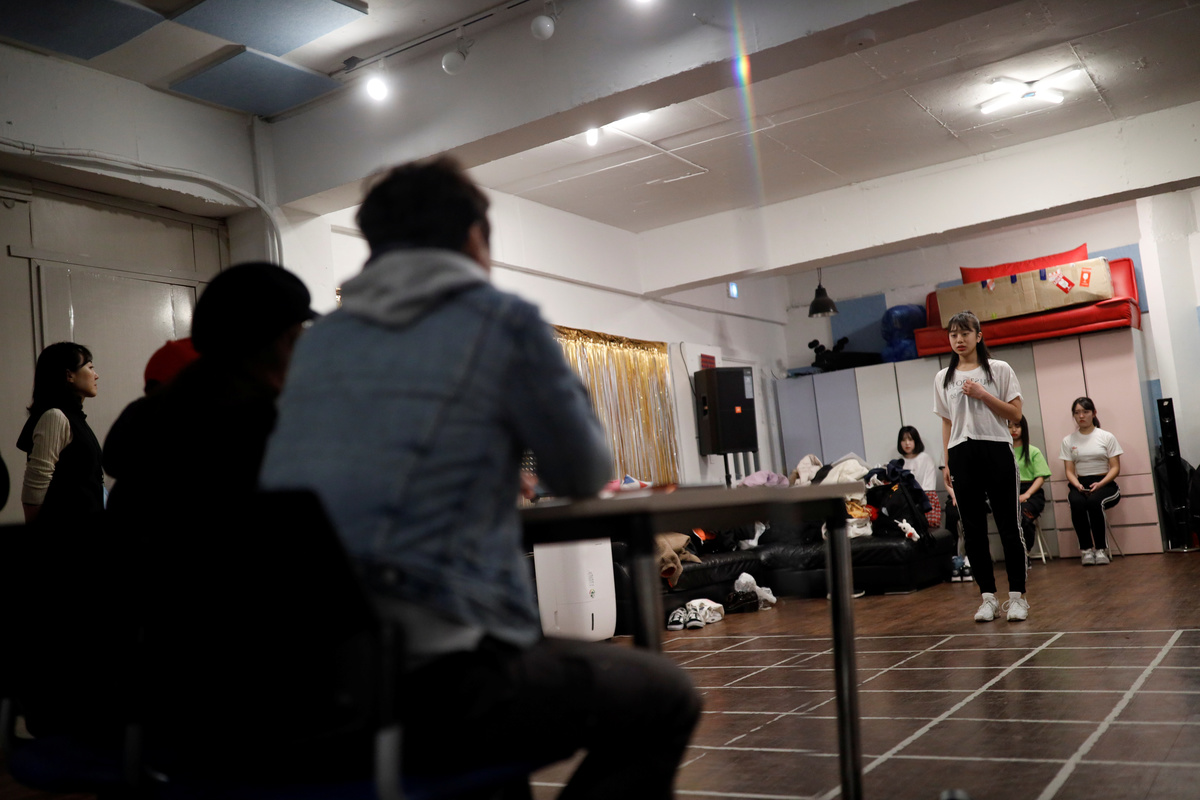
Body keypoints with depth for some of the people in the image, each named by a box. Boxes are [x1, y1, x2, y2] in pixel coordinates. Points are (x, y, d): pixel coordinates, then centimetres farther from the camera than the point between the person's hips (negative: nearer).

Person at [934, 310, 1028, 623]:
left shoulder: (1000, 370, 3)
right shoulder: (943, 378, 11)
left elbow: (1015, 413, -2)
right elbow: (946, 423, 13)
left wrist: (982, 394, -12)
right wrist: (947, 462, 7)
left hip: (996, 450, -3)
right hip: (962, 455, 3)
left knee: (1008, 526, -1)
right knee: (973, 529, 3)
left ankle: (1017, 596, 7)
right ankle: (988, 597, 10)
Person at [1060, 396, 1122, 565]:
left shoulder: (1107, 437, 5)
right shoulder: (1068, 440, 10)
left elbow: (1115, 468, 1)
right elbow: (1069, 471, 7)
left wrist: (1099, 484, -16)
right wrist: (1077, 485, -15)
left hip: (1105, 484, -1)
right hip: (1080, 484, 2)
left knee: (1094, 502, -35)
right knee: (1076, 503, -34)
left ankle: (1101, 549, -24)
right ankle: (1086, 549, -25)